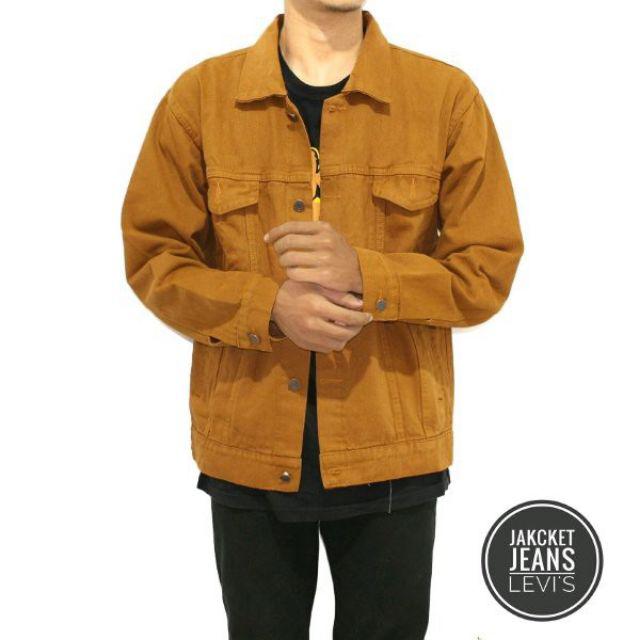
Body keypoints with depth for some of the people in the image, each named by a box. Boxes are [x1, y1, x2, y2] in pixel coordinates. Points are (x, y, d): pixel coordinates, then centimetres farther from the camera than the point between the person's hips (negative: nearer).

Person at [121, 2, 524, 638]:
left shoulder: (449, 96, -3)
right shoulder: (198, 96, 0)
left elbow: (490, 270, -3)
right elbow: (151, 257, 0)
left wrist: (363, 273, -20)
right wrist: (269, 308, -17)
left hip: (393, 450, 0)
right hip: (247, 448, 1)